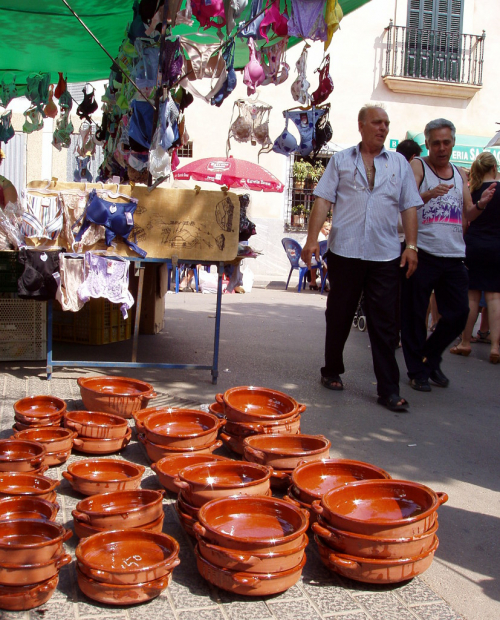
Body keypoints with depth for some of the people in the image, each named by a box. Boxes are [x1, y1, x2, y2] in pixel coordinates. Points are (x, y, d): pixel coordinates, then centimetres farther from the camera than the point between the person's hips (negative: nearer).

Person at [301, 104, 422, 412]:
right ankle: (332, 372, 28)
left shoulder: (399, 163, 11)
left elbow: (409, 207, 9)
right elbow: (323, 200, 2)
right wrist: (313, 238, -8)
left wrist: (412, 246, 0)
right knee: (338, 317, 10)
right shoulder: (341, 160, 8)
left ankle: (389, 390, 4)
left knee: (384, 323, 0)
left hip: (386, 256, 1)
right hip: (345, 251, 0)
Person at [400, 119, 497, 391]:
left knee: (458, 313, 7)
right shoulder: (417, 167, 0)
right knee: (414, 315, 0)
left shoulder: (460, 174, 18)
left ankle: (430, 358, 28)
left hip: (454, 256, 5)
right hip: (422, 254, -5)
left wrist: (480, 205, -4)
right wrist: (428, 195, -33)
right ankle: (417, 370, 15)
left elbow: (467, 214, 17)